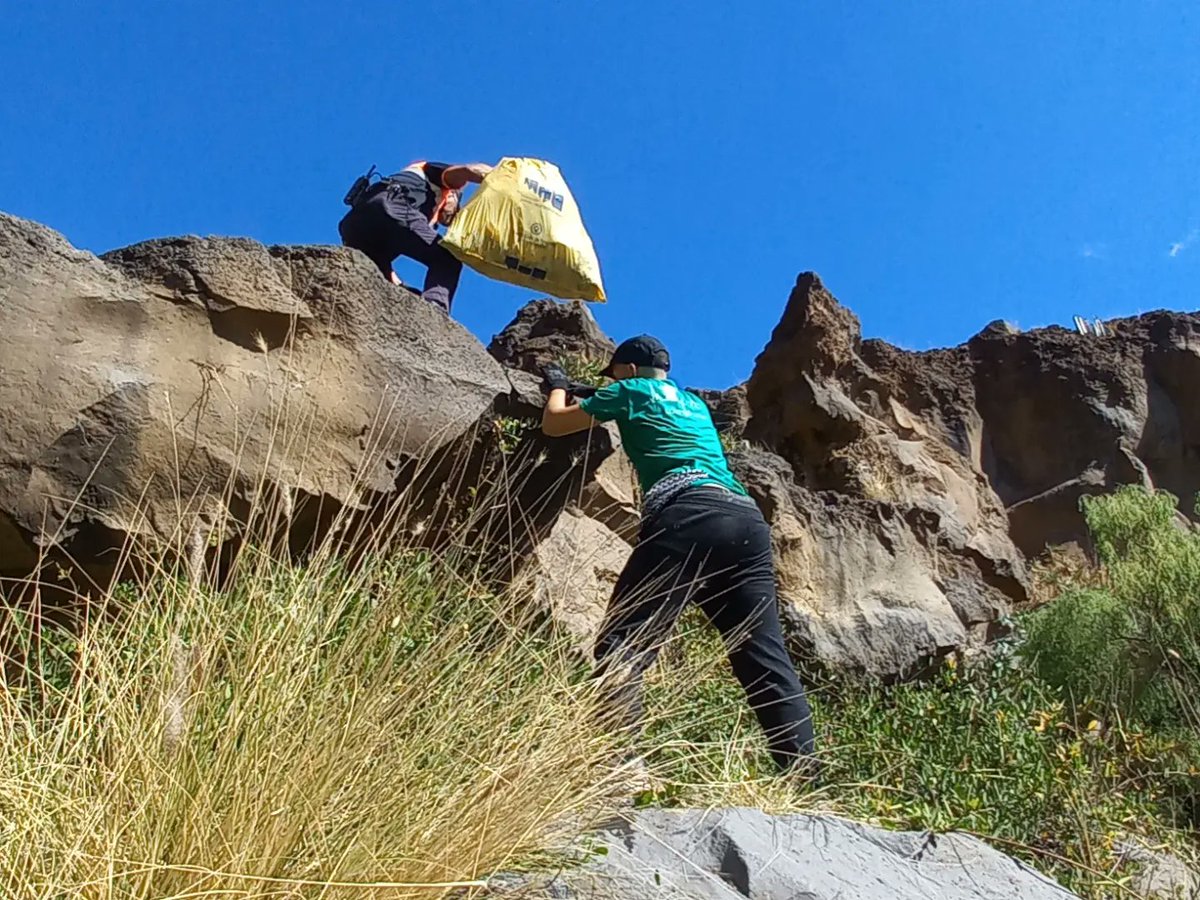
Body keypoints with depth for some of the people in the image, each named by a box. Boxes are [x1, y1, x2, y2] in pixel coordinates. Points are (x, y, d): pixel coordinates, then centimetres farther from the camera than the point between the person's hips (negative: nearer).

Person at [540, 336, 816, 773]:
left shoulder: (632, 390, 20)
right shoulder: (695, 403, 37)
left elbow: (554, 424, 29)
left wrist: (557, 386, 50)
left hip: (688, 515, -6)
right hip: (748, 519, 7)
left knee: (622, 644, -10)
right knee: (766, 659, 1)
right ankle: (804, 781, -7)